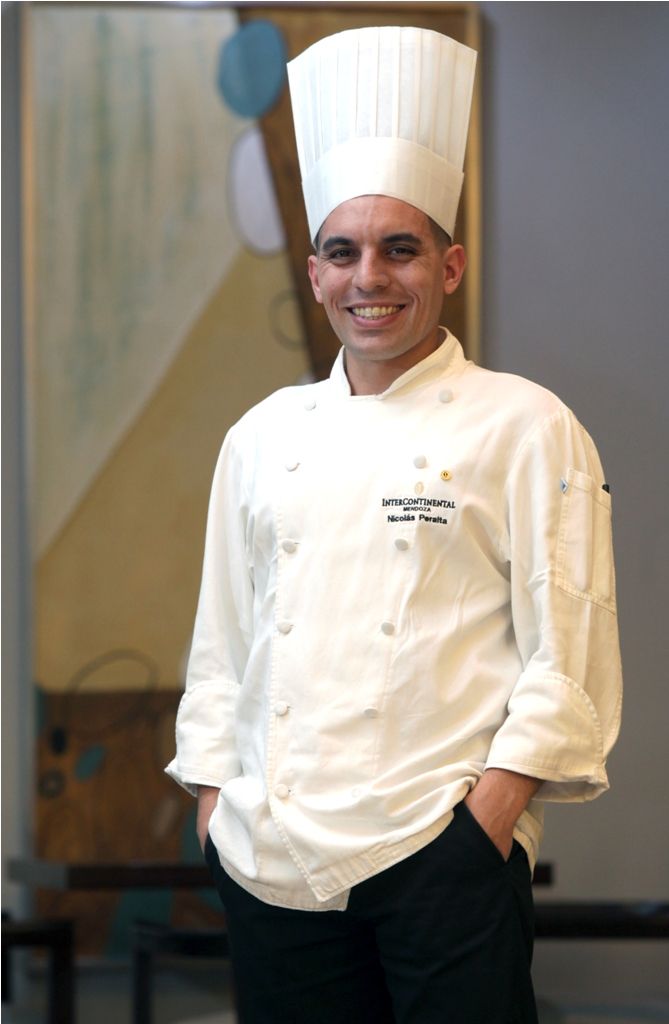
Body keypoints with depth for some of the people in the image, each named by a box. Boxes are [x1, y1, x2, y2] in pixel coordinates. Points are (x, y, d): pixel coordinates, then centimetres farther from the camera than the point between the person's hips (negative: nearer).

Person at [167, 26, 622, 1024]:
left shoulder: (525, 428, 0)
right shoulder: (266, 436, 13)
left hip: (441, 853, -4)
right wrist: (213, 805, 10)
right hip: (270, 856, 4)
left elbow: (567, 660, -3)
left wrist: (489, 814, -11)